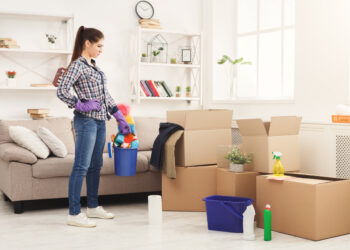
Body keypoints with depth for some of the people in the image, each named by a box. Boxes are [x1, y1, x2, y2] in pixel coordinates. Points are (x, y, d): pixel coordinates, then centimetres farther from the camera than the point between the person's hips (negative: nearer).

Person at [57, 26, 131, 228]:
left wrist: (121, 118, 18)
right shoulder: (77, 65, -9)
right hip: (86, 120, -9)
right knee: (81, 166, -7)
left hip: (100, 120, 9)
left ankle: (93, 207, 24)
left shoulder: (93, 65, 17)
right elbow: (61, 91, -20)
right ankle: (74, 214, -3)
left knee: (95, 165, 14)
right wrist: (81, 105, -15)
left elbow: (106, 94, 20)